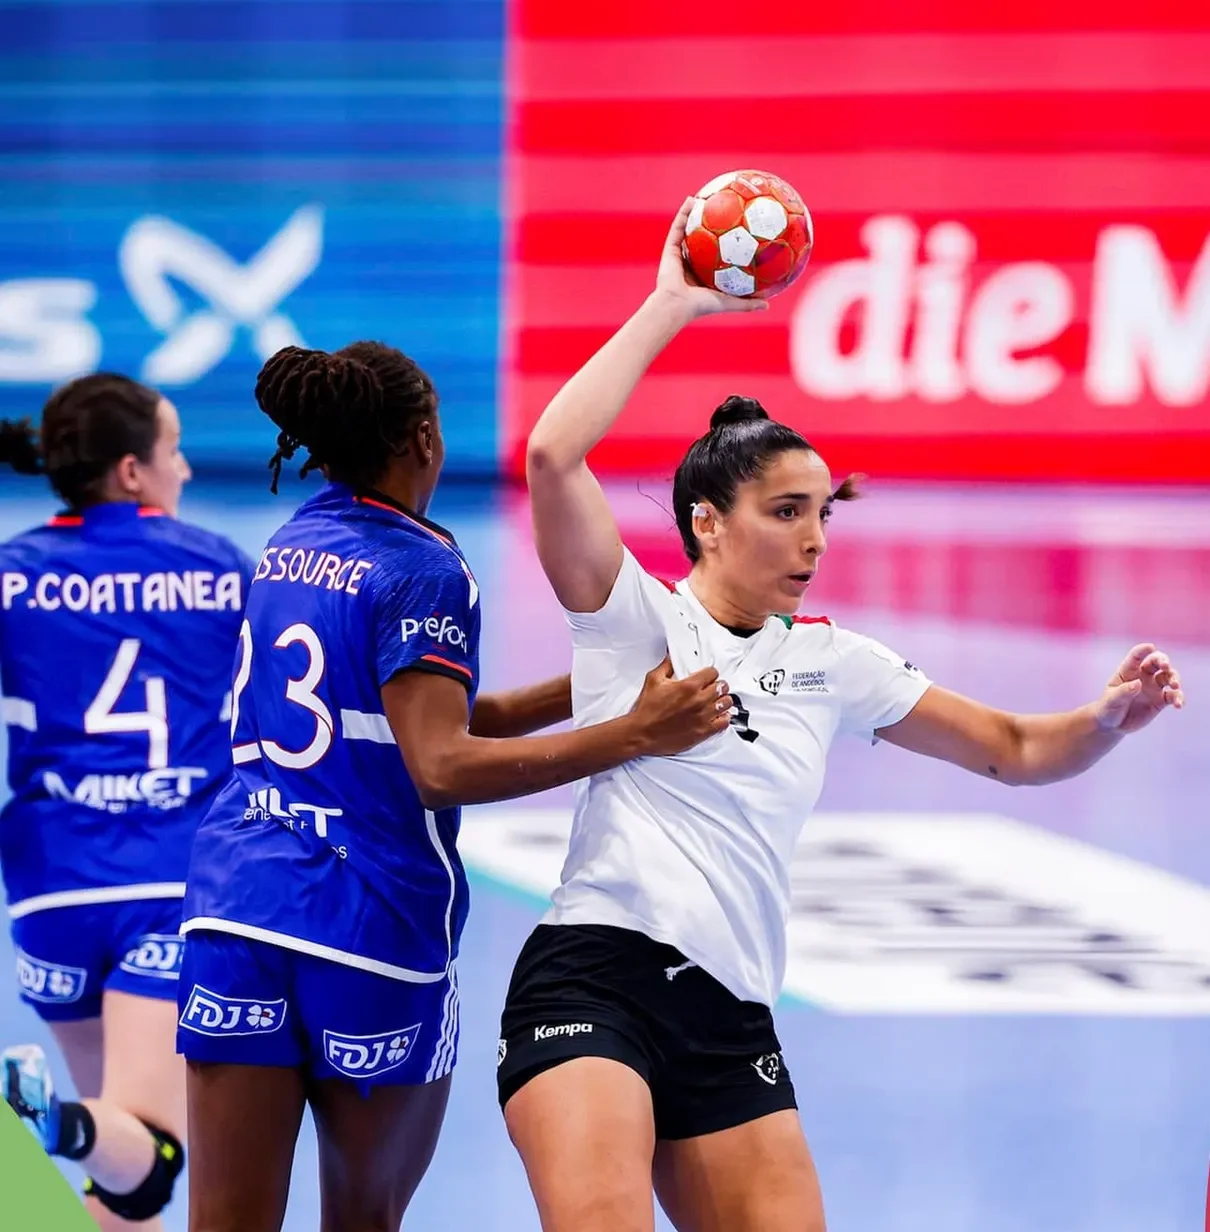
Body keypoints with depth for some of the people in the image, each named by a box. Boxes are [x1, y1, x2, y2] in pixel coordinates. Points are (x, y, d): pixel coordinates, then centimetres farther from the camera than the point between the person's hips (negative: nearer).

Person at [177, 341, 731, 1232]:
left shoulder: (287, 551, 15)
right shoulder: (423, 570, -9)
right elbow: (442, 768, -19)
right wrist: (635, 733, -22)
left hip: (235, 901, 5)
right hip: (373, 924, -5)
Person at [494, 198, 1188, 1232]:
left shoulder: (831, 663, 15)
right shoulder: (636, 621, 1)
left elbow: (1013, 750, 19)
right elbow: (553, 457, -15)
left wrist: (1109, 717, -2)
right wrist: (668, 309, -10)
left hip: (732, 1025, 6)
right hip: (593, 980, -6)